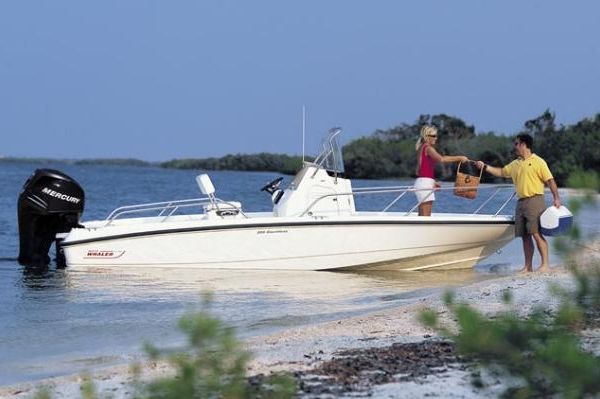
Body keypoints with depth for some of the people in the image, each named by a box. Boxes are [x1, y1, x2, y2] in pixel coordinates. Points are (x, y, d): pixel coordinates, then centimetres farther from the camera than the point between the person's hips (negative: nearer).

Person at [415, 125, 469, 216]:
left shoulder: (421, 148, 19)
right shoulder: (428, 148, -10)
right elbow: (441, 159, -28)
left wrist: (432, 182, 18)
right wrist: (459, 158, -25)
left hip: (420, 181, 10)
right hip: (425, 182, -10)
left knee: (422, 215, 10)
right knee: (426, 216, -11)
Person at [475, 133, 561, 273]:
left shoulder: (538, 162, -3)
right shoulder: (515, 164, 18)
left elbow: (550, 180, -6)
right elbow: (501, 172, 29)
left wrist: (556, 198, -13)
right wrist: (484, 167, 21)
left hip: (534, 200, -7)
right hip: (520, 202, 7)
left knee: (537, 233, -13)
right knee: (525, 236, 6)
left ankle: (545, 264, -13)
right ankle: (528, 266, 9)